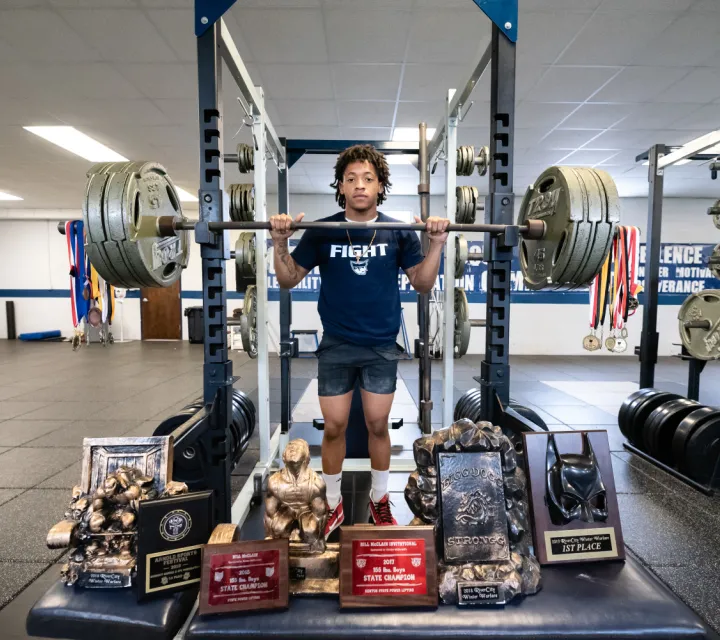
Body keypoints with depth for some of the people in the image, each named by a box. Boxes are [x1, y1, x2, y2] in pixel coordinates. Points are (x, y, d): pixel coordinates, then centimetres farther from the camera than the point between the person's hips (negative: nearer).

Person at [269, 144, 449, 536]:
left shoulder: (399, 232, -2)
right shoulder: (322, 231, -3)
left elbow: (422, 284, 0)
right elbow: (288, 280, 0)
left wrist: (436, 244, -13)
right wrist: (280, 243, -16)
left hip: (382, 346, 1)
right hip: (336, 346, 0)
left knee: (378, 426, 11)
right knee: (334, 428, 7)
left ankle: (379, 499, 33)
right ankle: (333, 504, 29)